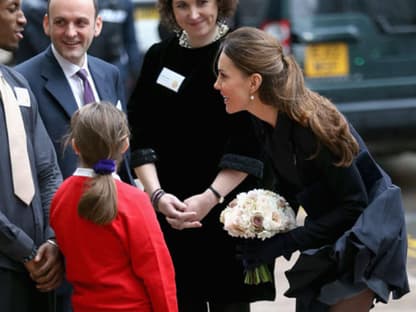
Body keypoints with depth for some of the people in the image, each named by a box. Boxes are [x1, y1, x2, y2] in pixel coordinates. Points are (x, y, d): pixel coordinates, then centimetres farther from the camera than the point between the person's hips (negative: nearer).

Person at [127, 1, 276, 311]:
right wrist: (156, 194, -10)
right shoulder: (158, 57, 9)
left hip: (229, 210, -3)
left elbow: (249, 145, -9)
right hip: (172, 213, 3)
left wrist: (210, 198, -17)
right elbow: (141, 136, 5)